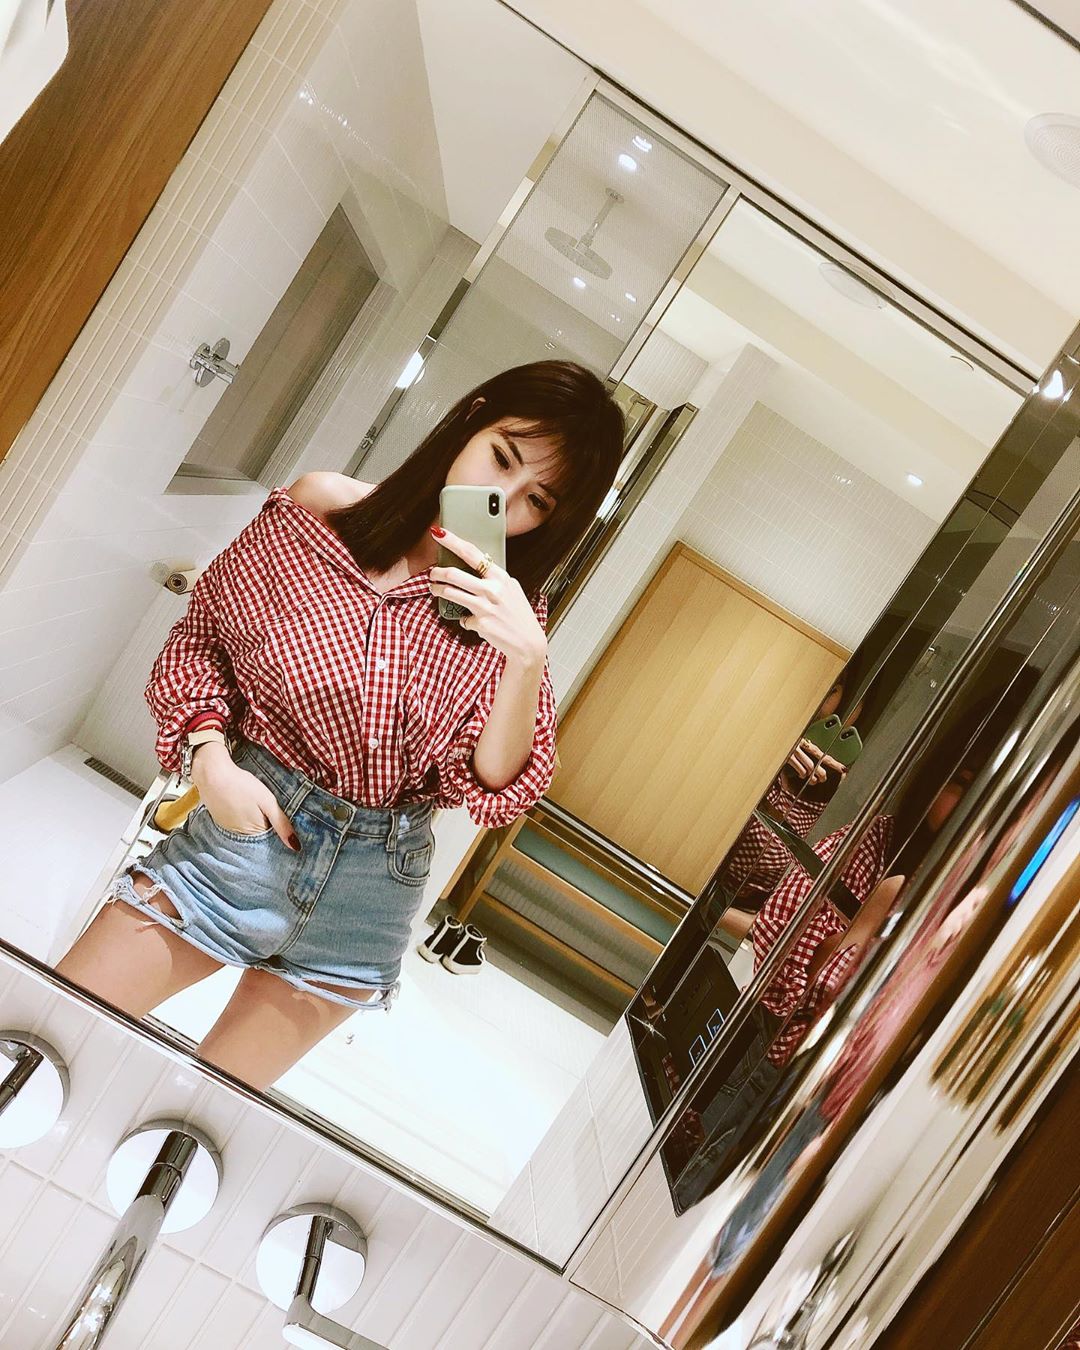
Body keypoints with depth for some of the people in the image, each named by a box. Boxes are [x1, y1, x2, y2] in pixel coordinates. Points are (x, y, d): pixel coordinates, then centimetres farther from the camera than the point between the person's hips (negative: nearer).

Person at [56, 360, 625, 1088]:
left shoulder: (507, 612, -6)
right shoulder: (316, 509, -8)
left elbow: (493, 788, -12)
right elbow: (201, 632, 3)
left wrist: (528, 659, -27)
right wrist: (209, 755, -12)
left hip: (374, 886, 1)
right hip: (248, 828, -1)